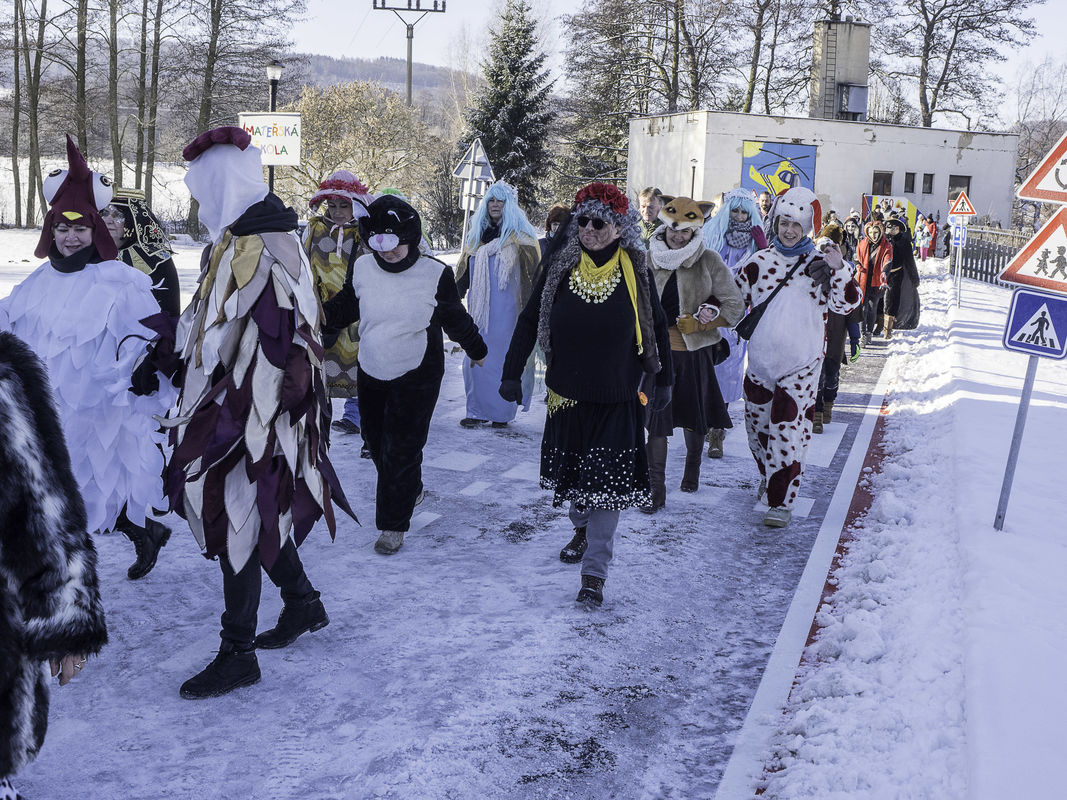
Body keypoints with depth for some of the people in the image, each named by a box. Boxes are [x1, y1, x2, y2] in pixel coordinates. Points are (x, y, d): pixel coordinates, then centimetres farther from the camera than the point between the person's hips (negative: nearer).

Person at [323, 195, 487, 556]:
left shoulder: (435, 273, -11)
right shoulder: (363, 268, -3)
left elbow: (455, 319, 4)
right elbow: (344, 307, 12)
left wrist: (477, 351, 16)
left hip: (417, 378, -4)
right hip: (371, 375, 5)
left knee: (401, 449, -4)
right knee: (377, 442, 15)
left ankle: (393, 524, 9)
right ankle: (410, 492, 41)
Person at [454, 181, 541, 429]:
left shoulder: (520, 237, -2)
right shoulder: (476, 236, 15)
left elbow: (534, 276, -7)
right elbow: (464, 274, 20)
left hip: (507, 309, -5)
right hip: (480, 310, 5)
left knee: (503, 357, -2)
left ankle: (501, 413, 8)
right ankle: (478, 411, 10)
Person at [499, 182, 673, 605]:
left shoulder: (634, 272, -5)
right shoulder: (560, 266, -2)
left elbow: (657, 327, 6)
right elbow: (530, 321, 4)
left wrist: (664, 380, 7)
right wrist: (512, 373, 0)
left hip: (617, 399, -2)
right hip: (567, 394, 2)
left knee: (607, 482, -7)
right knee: (573, 471, 17)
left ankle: (594, 573, -3)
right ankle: (581, 529, 45)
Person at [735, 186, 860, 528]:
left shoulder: (819, 266, -3)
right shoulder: (759, 263, 5)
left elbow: (846, 304, -8)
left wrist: (838, 270, -23)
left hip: (801, 365, -4)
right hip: (760, 361, 4)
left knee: (788, 432, -10)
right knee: (758, 426, 16)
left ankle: (781, 501, -3)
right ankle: (769, 477, 42)